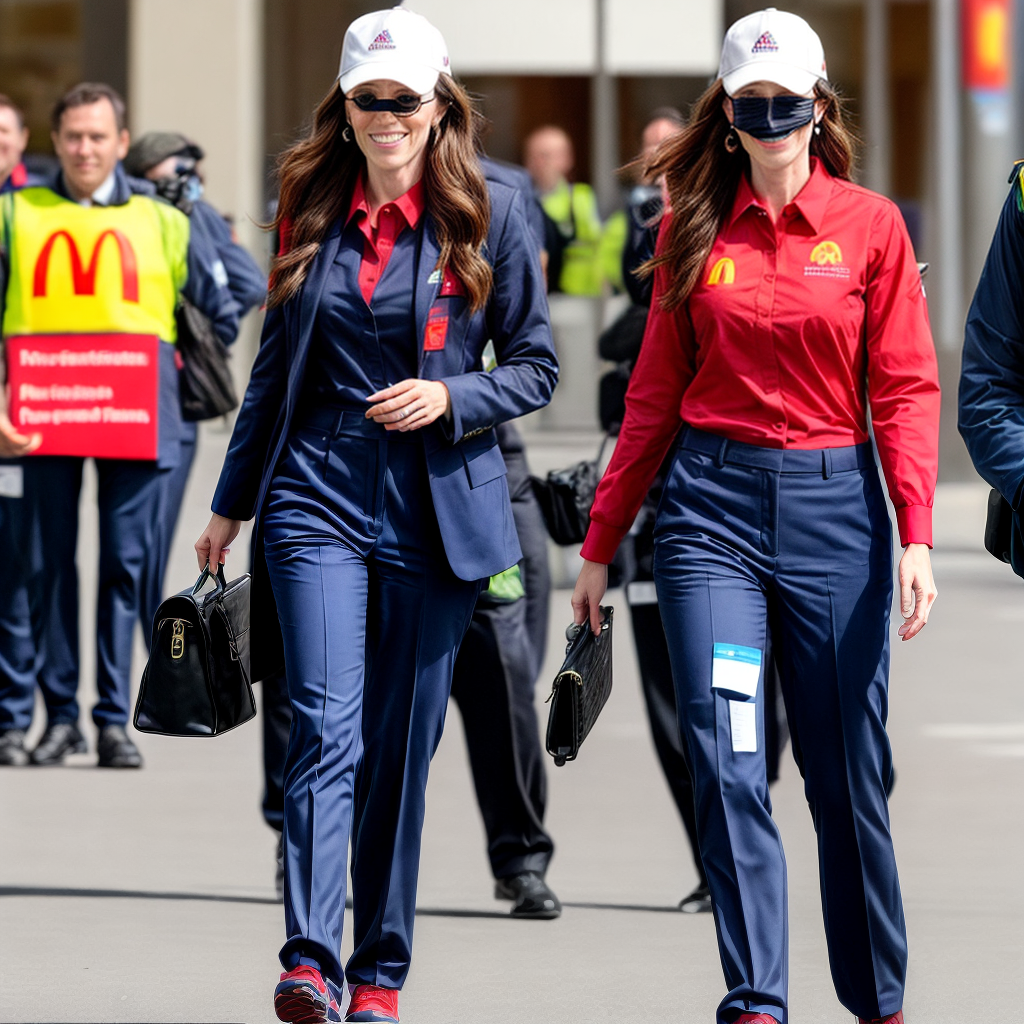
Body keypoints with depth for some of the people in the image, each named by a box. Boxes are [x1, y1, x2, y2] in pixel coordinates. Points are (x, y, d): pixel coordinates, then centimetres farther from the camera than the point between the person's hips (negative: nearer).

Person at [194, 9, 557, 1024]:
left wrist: (450, 396, -14)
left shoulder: (489, 215, 1)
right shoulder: (311, 212, 8)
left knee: (401, 745, 4)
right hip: (316, 494, 1)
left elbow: (535, 365, 4)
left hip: (436, 508, -1)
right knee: (325, 726, -12)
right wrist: (230, 504, 18)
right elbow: (275, 368, 16)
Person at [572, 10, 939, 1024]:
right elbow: (655, 393, 12)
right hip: (712, 502, 1)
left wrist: (916, 533, -11)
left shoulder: (870, 224, 2)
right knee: (727, 766, -10)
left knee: (848, 770, 6)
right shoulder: (693, 228, 7)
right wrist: (601, 541, 11)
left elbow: (905, 387, 0)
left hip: (834, 504, -1)